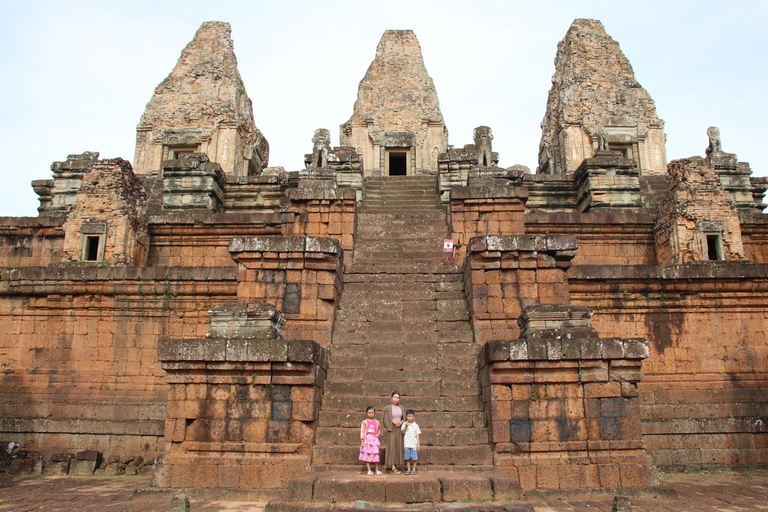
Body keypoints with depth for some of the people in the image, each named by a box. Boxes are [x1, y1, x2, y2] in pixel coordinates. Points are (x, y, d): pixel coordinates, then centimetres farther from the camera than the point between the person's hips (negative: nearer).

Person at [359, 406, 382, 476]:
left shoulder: (376, 422, 8)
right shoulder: (364, 422, 0)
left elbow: (379, 429, 28)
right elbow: (362, 431, -1)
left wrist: (378, 434, 12)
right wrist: (362, 441, -7)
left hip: (374, 439, 2)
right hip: (367, 439, -2)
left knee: (376, 454, -1)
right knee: (367, 455, -3)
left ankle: (377, 470, 10)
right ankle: (369, 470, 4)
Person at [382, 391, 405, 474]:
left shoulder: (401, 408, 12)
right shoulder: (388, 408, -1)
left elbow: (404, 418, 15)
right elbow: (386, 419, -4)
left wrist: (401, 422, -6)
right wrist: (393, 421, -17)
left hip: (399, 429, 5)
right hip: (391, 429, -5)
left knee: (398, 447, 4)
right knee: (392, 447, -8)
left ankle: (396, 465, 11)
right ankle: (393, 468, -10)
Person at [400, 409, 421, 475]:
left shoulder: (416, 425, 3)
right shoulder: (404, 424, 4)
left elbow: (417, 435, 3)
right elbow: (403, 432, -7)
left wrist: (418, 444, -1)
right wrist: (406, 426, -19)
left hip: (414, 444, -1)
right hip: (407, 444, 1)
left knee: (415, 457, 1)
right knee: (407, 457, 5)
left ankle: (414, 469, 15)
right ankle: (408, 469, 18)